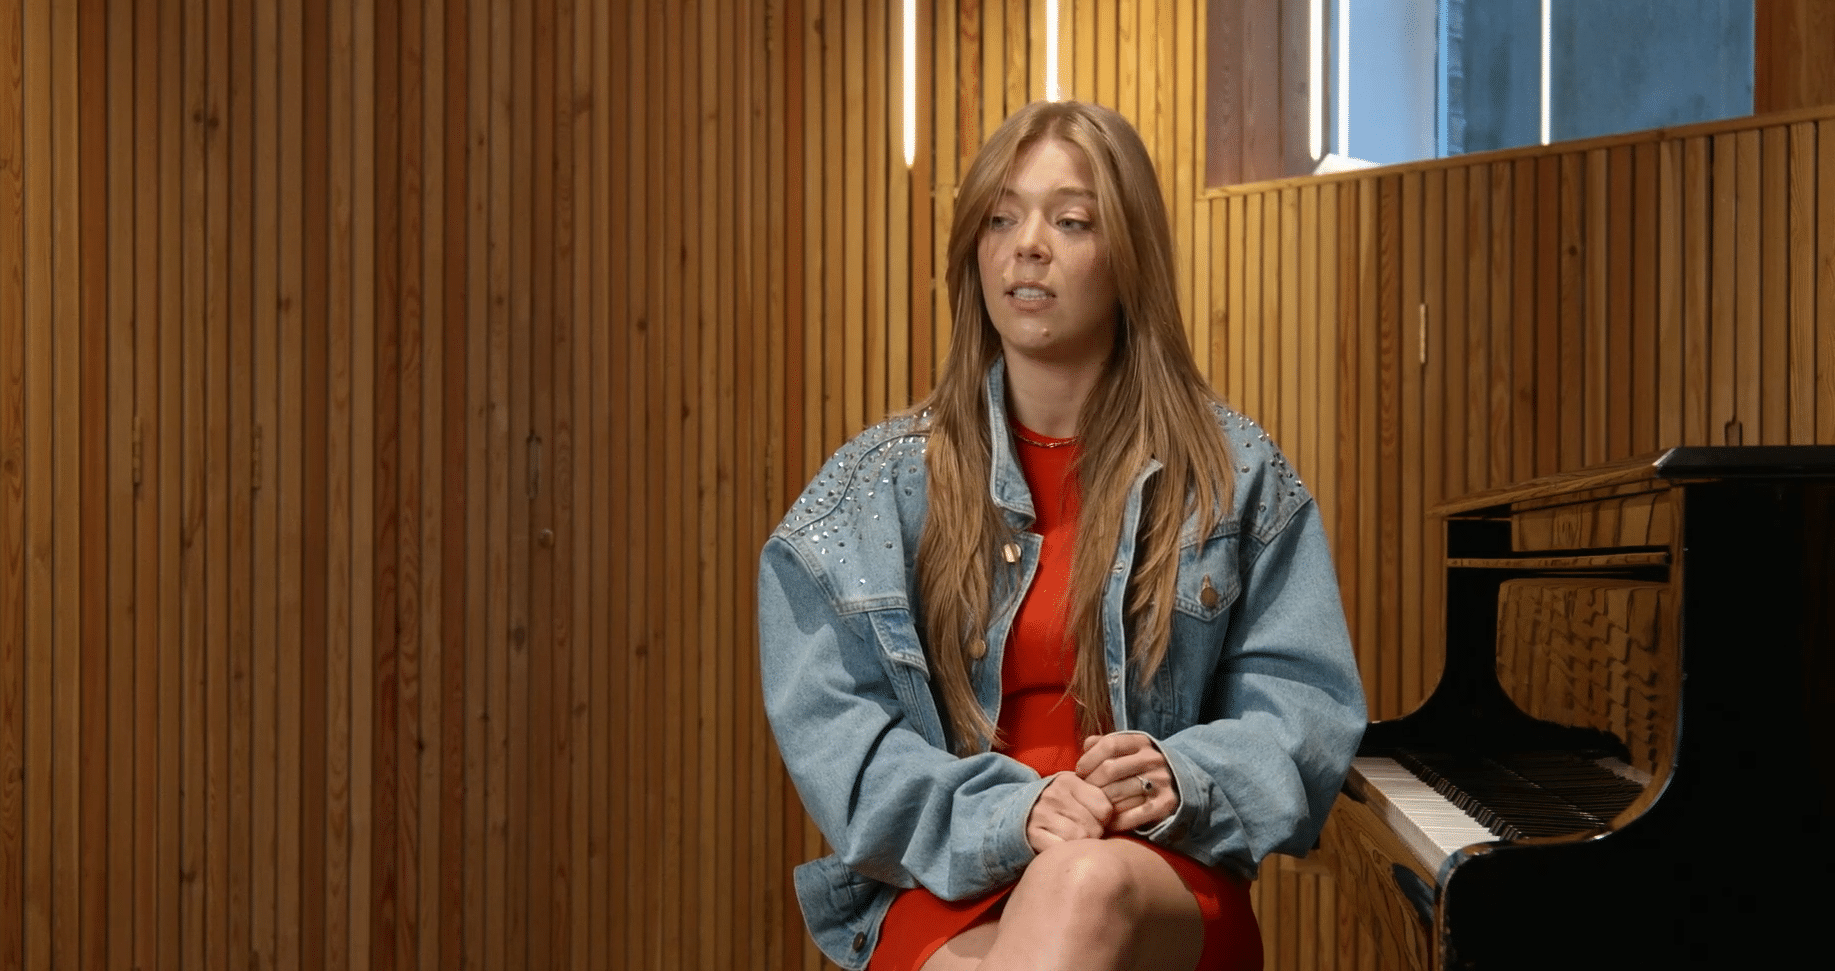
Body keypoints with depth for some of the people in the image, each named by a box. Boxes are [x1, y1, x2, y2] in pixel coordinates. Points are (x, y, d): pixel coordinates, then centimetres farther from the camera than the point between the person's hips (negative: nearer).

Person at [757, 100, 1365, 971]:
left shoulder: (1235, 478, 8)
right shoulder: (875, 490, 8)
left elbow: (1303, 711, 4)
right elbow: (830, 727, -2)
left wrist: (1182, 782, -18)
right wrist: (1008, 813, -19)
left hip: (1163, 880, 1)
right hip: (944, 886, -1)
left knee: (1089, 885, -37)